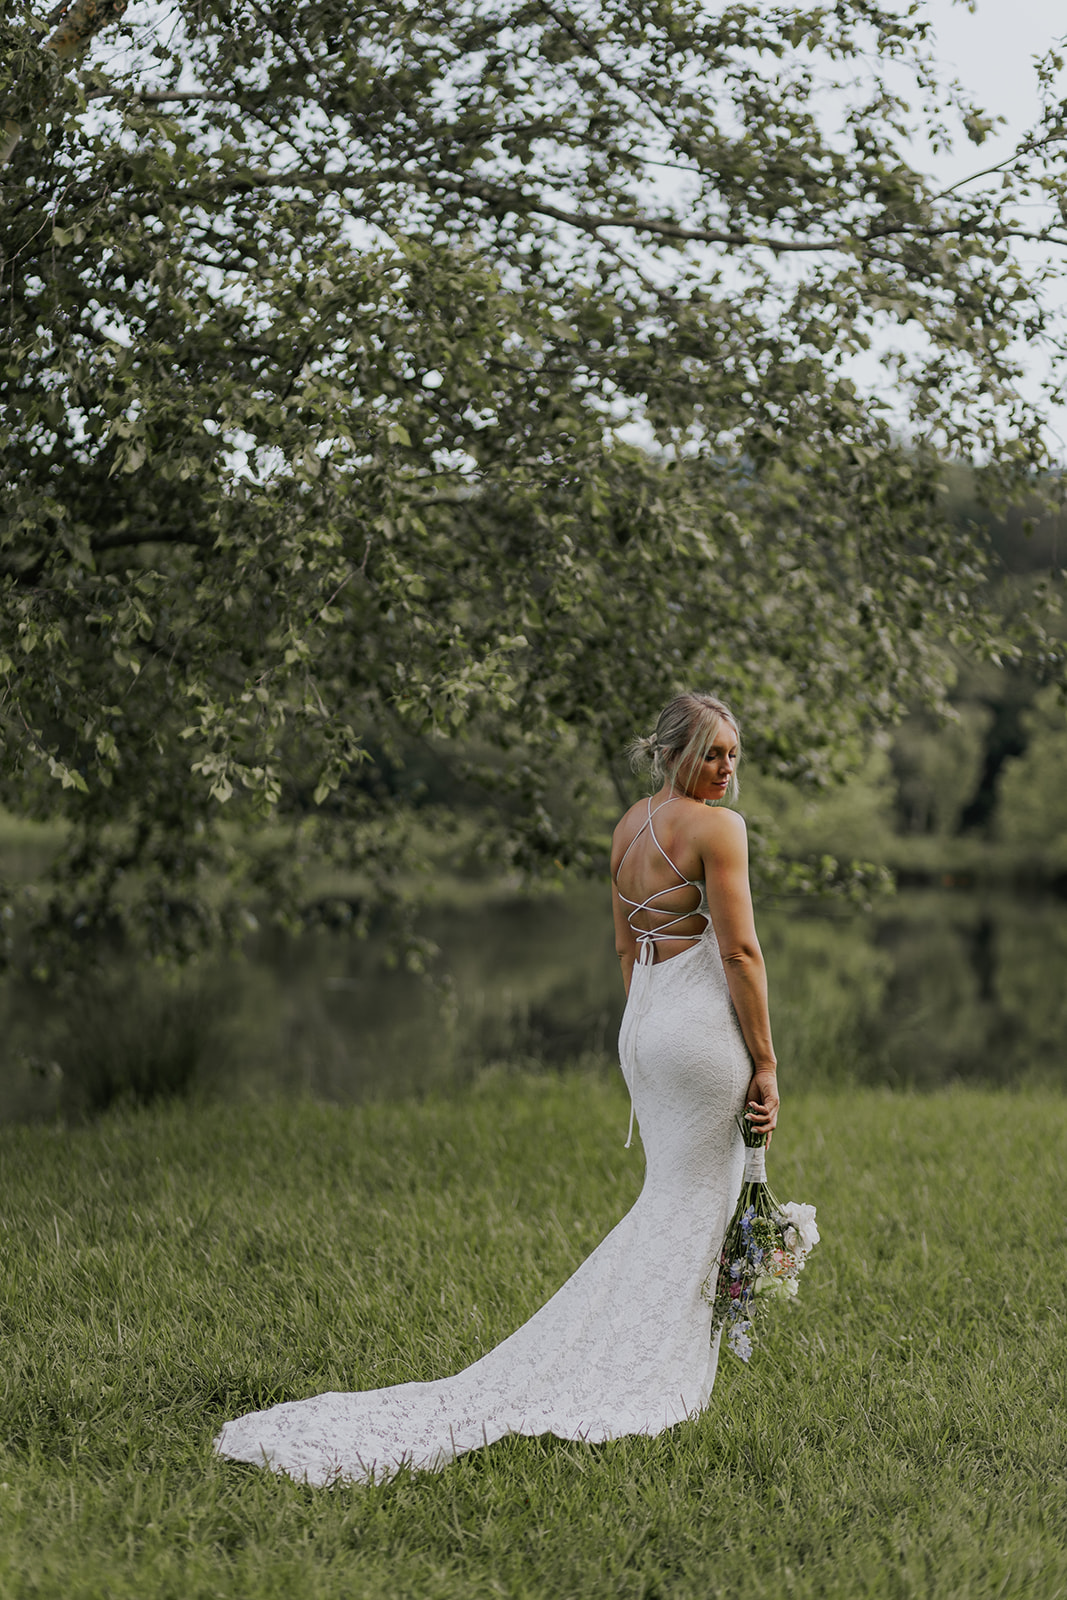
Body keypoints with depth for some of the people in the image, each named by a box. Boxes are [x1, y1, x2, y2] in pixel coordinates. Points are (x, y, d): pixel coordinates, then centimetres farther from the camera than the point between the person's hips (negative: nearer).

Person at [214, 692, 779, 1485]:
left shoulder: (629, 823, 13)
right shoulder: (718, 826, -12)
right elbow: (741, 951, -14)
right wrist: (765, 1063, -10)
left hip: (644, 1022, 8)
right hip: (706, 1028, -8)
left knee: (668, 1201, 18)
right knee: (689, 1211, -2)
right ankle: (631, 1381, -4)